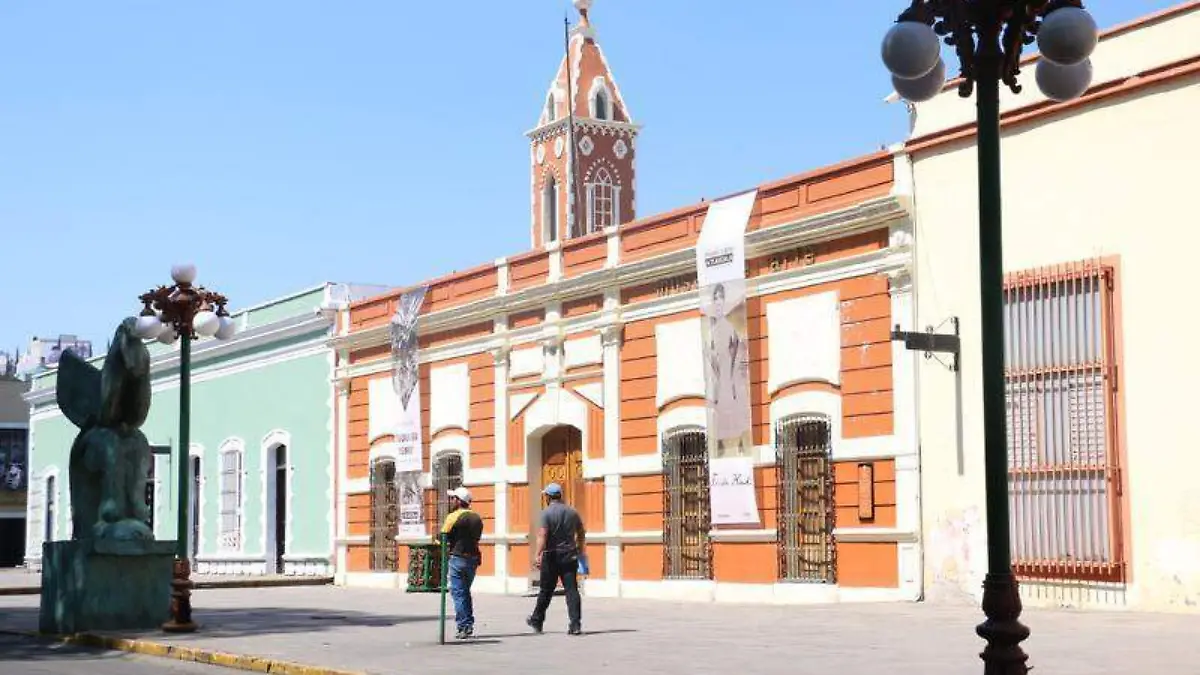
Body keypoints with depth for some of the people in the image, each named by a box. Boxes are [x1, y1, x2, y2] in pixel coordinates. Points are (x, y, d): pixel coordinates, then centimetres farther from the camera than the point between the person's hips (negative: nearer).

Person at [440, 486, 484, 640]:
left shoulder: (453, 517, -10)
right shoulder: (477, 518, 10)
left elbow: (444, 538, -8)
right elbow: (476, 538, 10)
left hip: (458, 558, -7)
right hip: (473, 558, 7)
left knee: (458, 593, -2)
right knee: (465, 591, 18)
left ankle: (463, 627, -6)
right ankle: (469, 624, 17)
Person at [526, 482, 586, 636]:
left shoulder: (547, 513, -8)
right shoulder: (572, 512, 8)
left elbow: (542, 536, -19)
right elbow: (581, 534, 18)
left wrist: (537, 555, -25)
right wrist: (579, 549, 33)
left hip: (552, 556, -3)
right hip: (569, 556, 3)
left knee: (546, 590, 9)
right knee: (572, 590, -1)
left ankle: (537, 621, 23)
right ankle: (575, 624, -10)